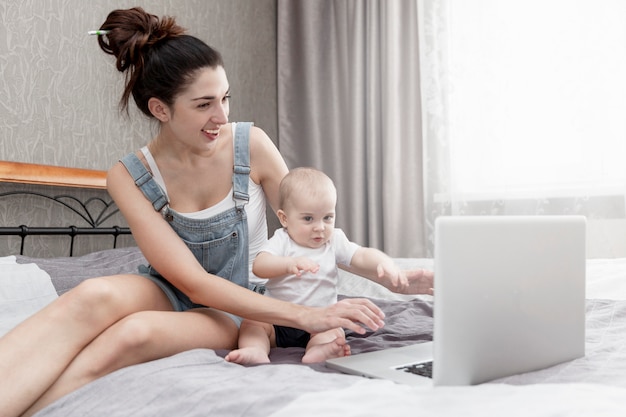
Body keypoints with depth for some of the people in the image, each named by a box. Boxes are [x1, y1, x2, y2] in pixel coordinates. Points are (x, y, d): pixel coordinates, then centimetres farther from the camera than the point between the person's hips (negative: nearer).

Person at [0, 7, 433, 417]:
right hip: (169, 294, 0)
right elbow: (192, 281, -20)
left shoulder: (251, 145, -11)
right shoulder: (129, 177, -13)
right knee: (95, 295, -36)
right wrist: (303, 315, -30)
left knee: (136, 332, -35)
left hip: (236, 310, 0)